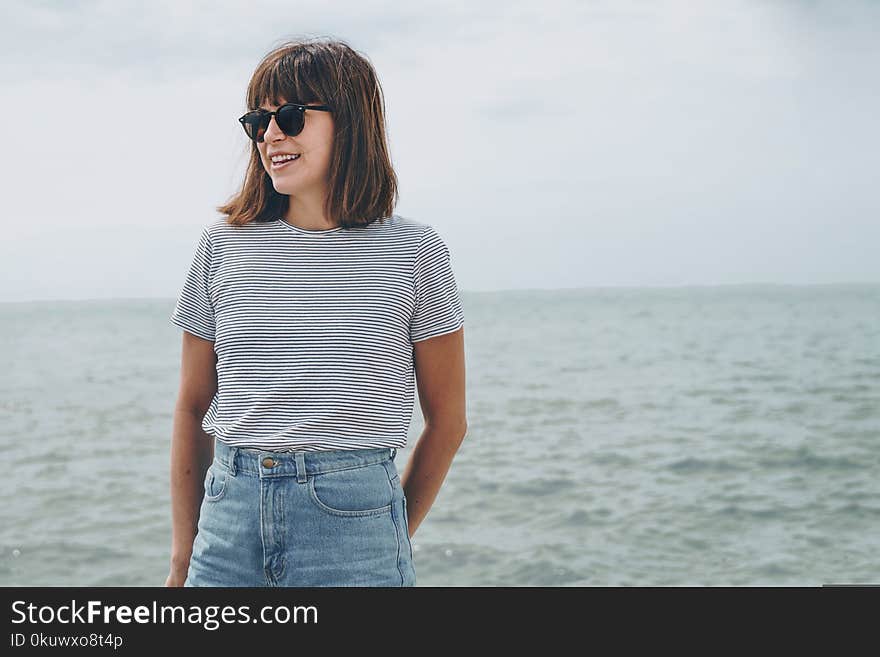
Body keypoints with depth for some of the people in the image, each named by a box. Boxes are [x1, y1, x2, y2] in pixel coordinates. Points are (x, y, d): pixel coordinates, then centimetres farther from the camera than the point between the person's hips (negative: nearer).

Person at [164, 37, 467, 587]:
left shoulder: (414, 252, -2)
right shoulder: (224, 242, 4)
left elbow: (447, 422, 4)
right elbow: (193, 409, 10)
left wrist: (391, 539, 7)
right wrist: (183, 559, 9)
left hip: (357, 513, -2)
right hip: (232, 516, 2)